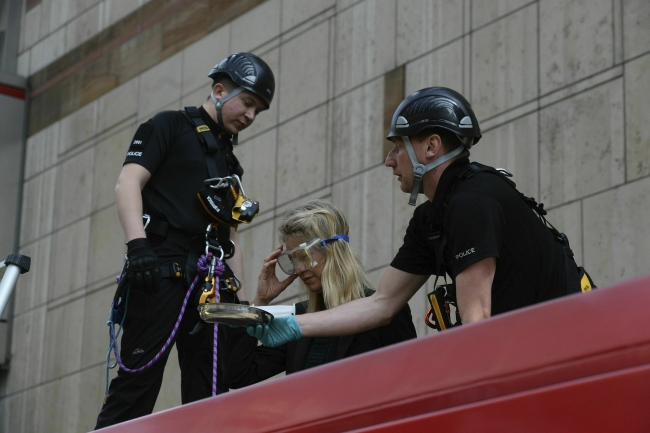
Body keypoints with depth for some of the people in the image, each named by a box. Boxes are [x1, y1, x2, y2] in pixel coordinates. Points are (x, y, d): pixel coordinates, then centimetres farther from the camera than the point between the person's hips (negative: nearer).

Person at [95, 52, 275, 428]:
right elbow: (128, 183, -6)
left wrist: (242, 300, 16)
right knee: (138, 384, -15)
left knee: (209, 393, 0)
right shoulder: (170, 127, 8)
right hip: (162, 271, -7)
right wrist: (138, 245, -21)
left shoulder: (230, 162, 27)